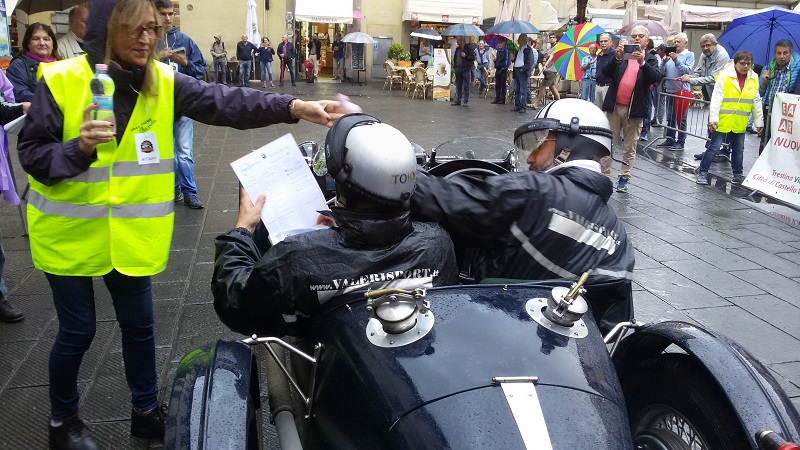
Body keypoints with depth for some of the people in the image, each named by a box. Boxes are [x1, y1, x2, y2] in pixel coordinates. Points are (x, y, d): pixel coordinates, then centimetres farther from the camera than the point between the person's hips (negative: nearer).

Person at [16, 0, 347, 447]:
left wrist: (294, 107, -33)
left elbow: (223, 102, -19)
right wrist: (79, 149, -31)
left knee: (139, 324, 15)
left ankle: (146, 410, 37)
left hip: (130, 232, 4)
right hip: (70, 233, -3)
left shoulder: (164, 82, -5)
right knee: (77, 331, 9)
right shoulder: (60, 81, -14)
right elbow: (32, 154, -11)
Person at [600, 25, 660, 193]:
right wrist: (617, 58, -22)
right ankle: (604, 175, 11)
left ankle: (624, 177, 14)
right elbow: (606, 73, -6)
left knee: (630, 148, 6)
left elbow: (654, 77, -12)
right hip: (614, 107, 1)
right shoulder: (621, 56, 8)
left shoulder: (651, 59, 6)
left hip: (634, 110, -1)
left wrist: (642, 62, -27)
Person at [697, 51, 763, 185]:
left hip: (740, 123, 5)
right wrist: (713, 118, -21)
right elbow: (716, 98, -14)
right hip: (723, 121, -5)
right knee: (714, 147, -2)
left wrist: (759, 121, 13)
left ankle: (738, 174, 26)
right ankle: (702, 173, 7)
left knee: (738, 149, 14)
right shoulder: (725, 75, -10)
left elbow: (756, 101, 11)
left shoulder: (754, 79, 5)